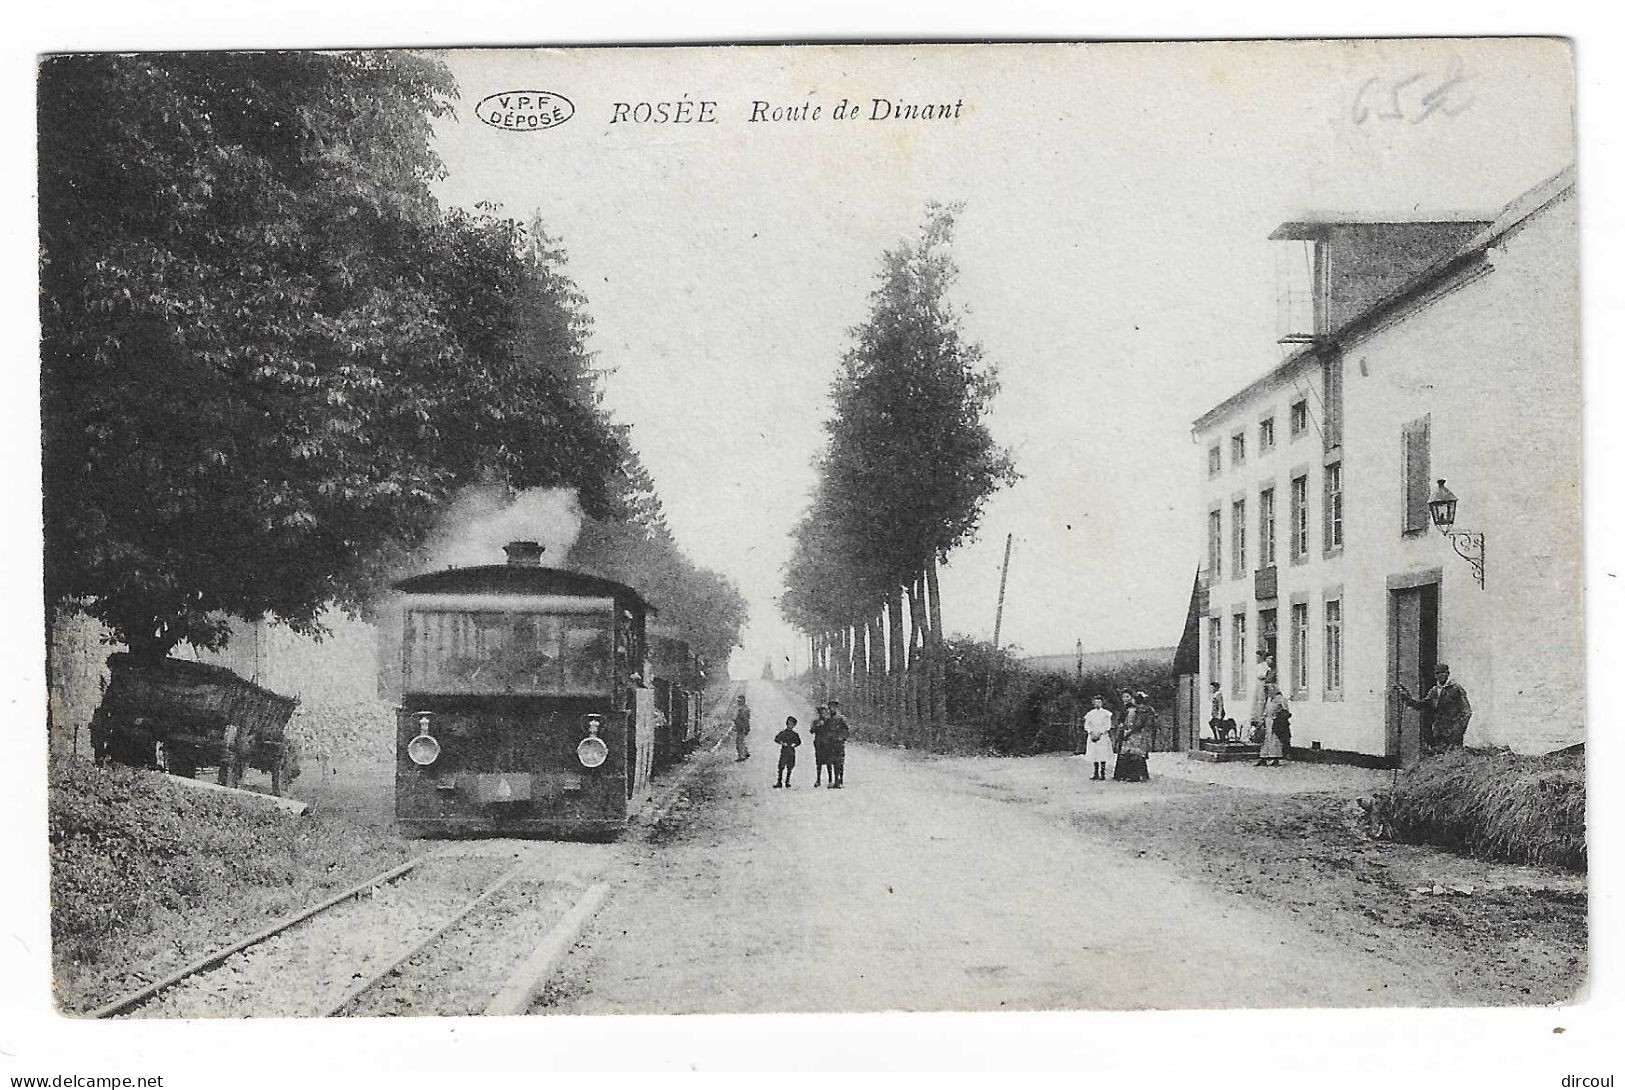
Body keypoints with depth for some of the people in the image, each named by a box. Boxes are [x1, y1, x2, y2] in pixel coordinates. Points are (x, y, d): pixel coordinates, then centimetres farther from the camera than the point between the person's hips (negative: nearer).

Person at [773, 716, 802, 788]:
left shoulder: (795, 734, 12)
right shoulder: (783, 733, 5)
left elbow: (798, 741, 18)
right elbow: (776, 738, -2)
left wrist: (794, 744, -1)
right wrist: (782, 743, -14)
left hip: (791, 753, 3)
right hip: (784, 752, -3)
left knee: (790, 768, 3)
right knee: (781, 767, -11)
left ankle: (787, 782, 11)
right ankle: (779, 782, -11)